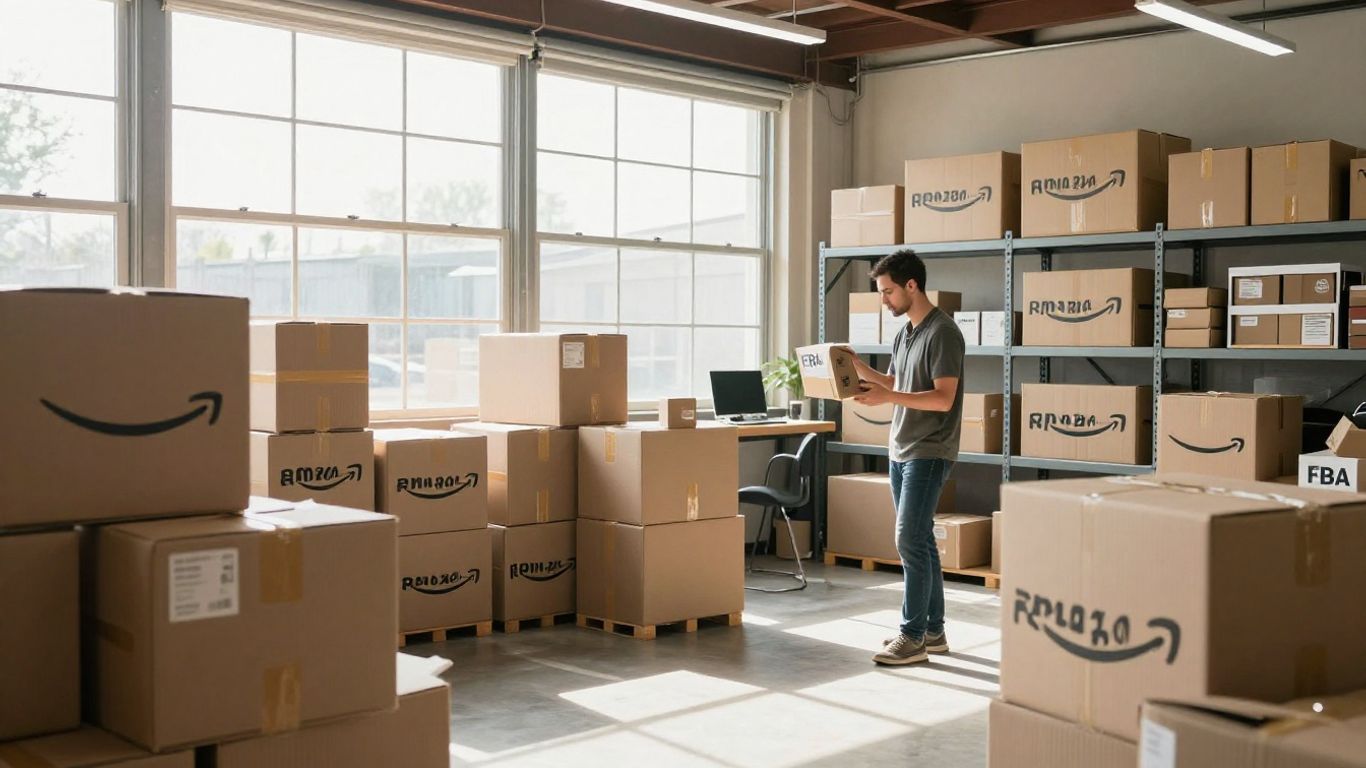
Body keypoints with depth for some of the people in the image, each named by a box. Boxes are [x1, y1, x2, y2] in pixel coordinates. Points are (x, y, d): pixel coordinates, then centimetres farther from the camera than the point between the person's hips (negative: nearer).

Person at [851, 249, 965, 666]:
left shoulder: (942, 332, -13)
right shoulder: (905, 334, 15)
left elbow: (943, 398, -20)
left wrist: (887, 397, -26)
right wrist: (859, 368, 7)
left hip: (928, 454, -9)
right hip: (901, 451, 9)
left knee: (910, 541, -11)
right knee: (920, 541, 12)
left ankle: (912, 638, -5)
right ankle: (933, 630, 19)